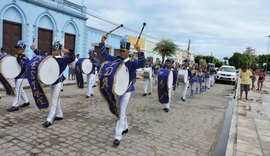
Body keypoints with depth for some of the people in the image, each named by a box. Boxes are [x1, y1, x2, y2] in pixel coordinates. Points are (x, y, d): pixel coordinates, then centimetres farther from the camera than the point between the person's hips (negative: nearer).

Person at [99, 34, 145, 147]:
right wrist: (102, 42, -1)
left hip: (127, 90, -6)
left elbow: (142, 64, -29)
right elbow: (105, 55, 8)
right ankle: (125, 127, 41)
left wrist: (139, 52, -44)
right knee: (120, 111, 19)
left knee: (121, 113, -8)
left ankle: (118, 136, -3)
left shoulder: (132, 62, -10)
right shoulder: (116, 60, 4)